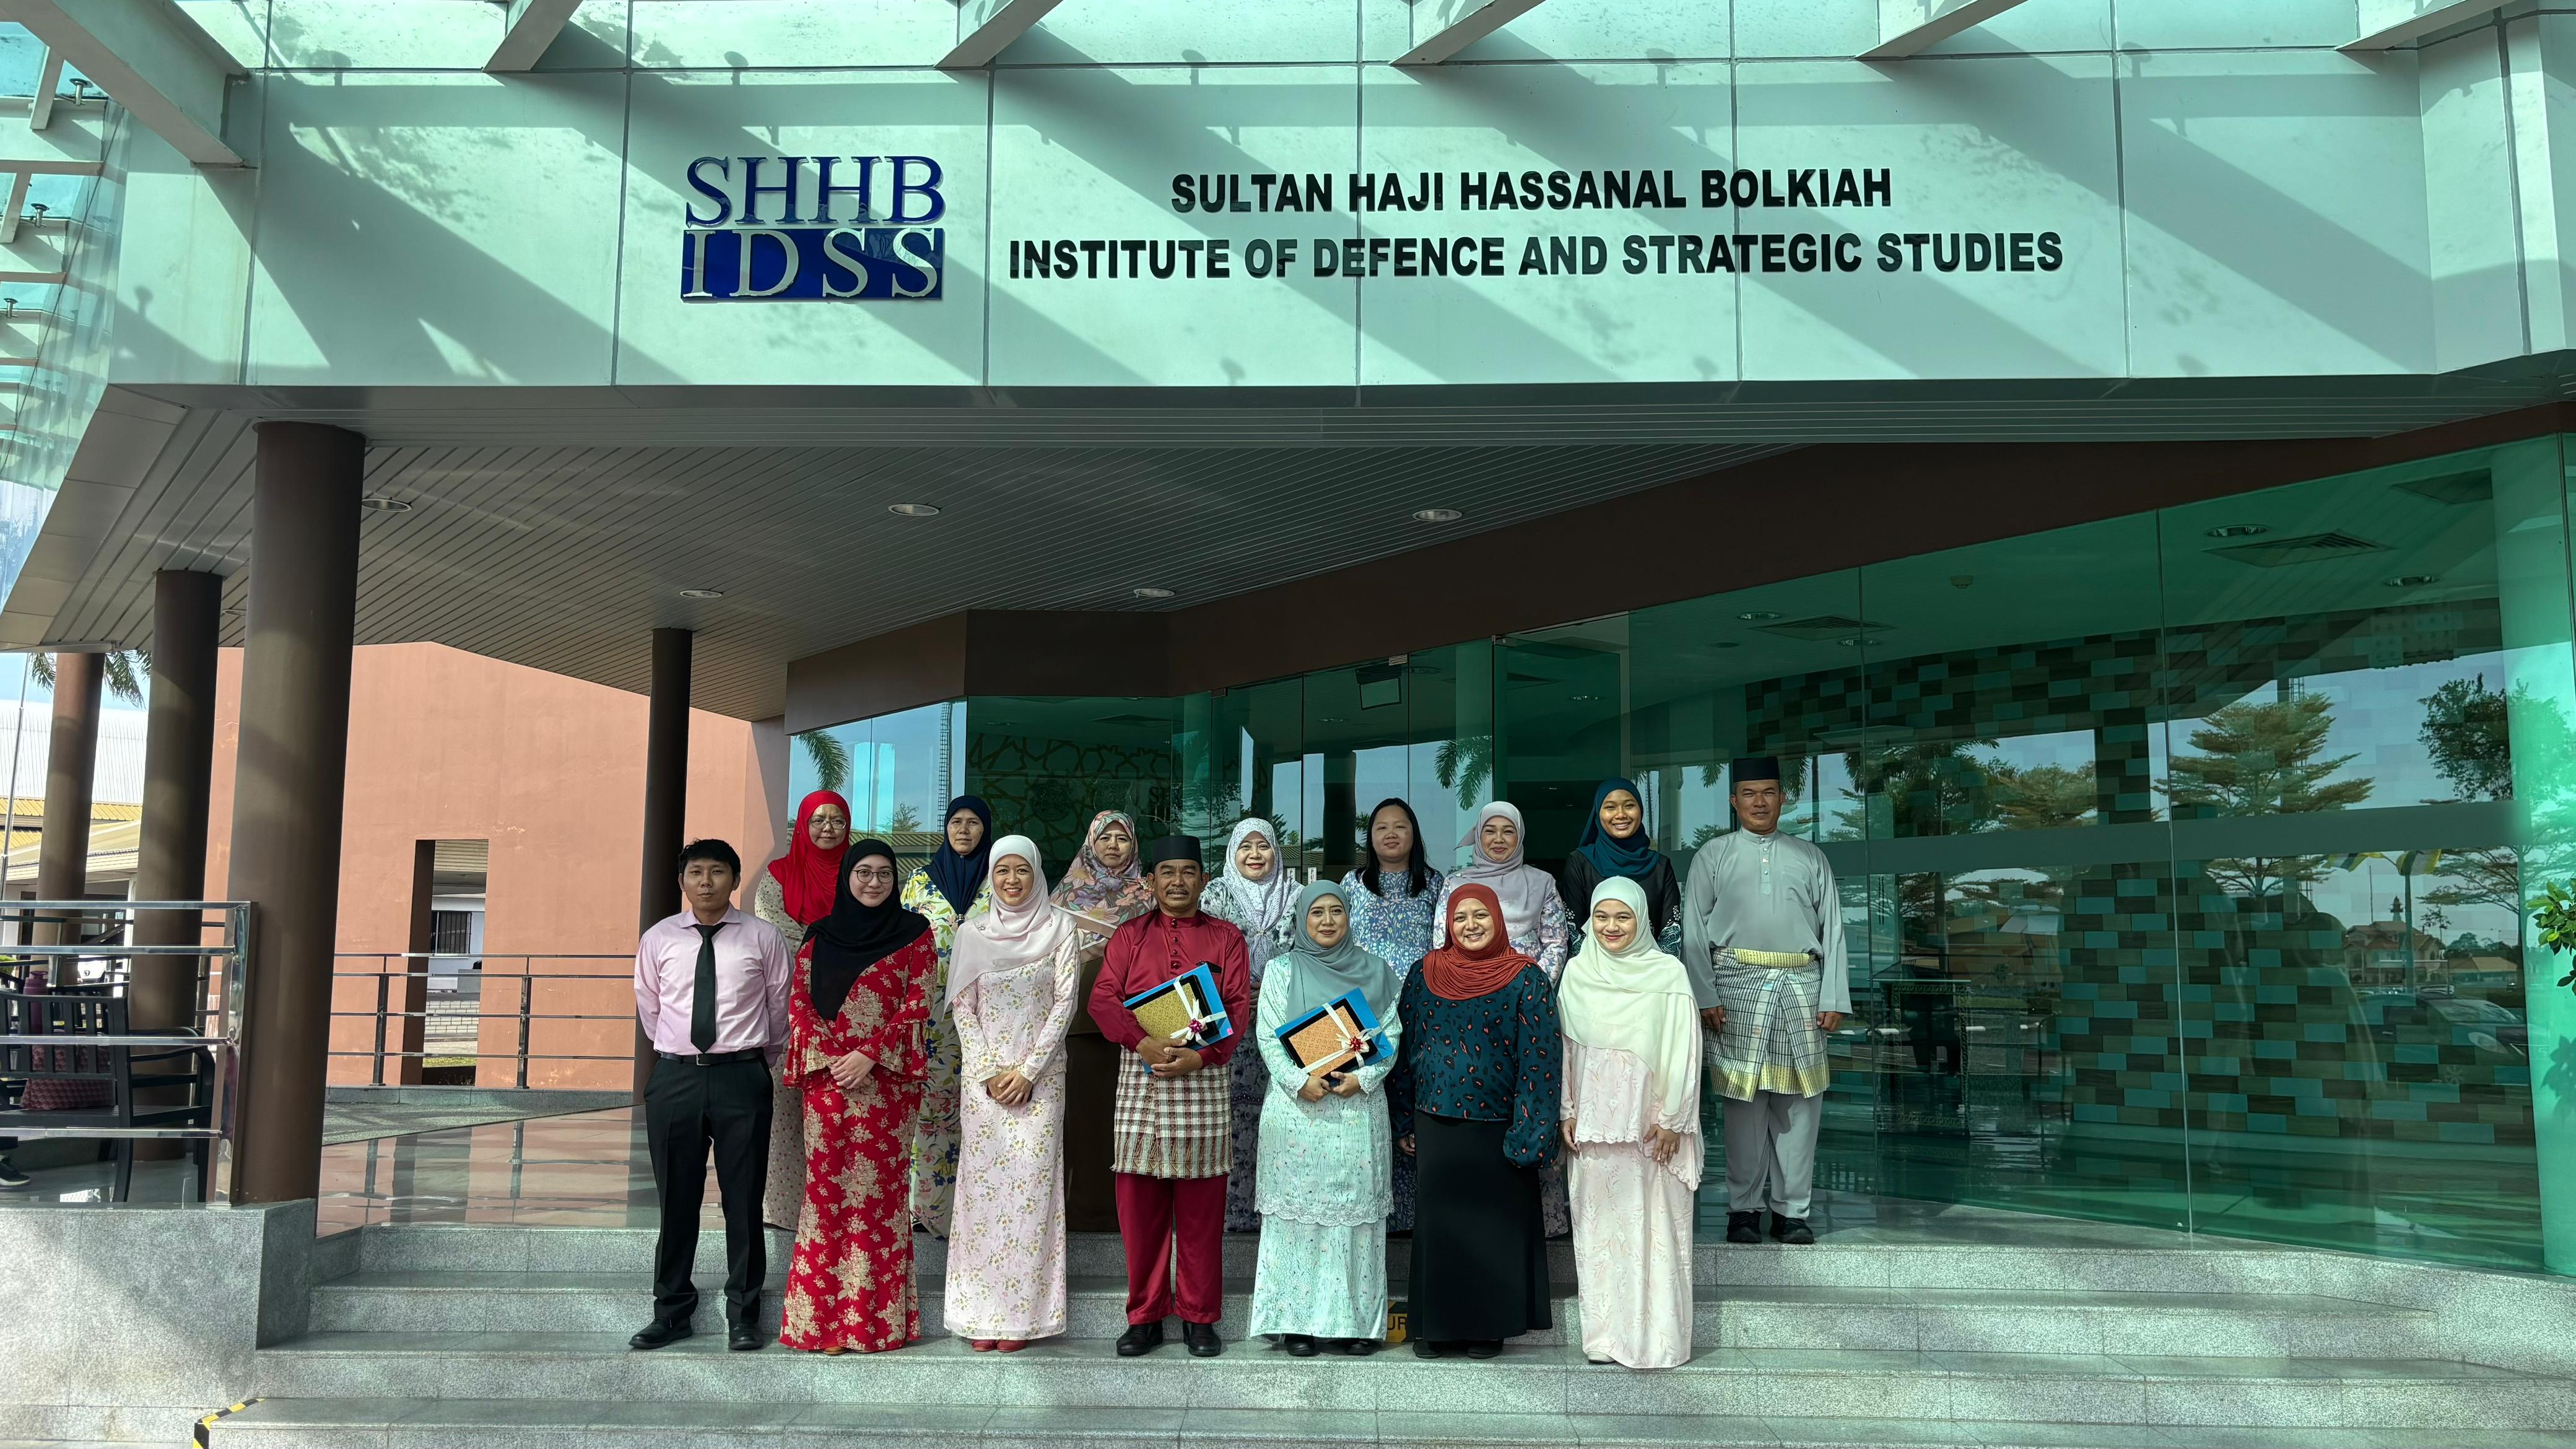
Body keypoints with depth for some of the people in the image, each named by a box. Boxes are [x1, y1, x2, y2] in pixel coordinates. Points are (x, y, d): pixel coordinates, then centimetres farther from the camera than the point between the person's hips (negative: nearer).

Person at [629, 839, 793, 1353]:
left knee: (743, 1198, 3)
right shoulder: (658, 939, 4)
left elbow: (781, 1005, 10)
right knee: (676, 1198, 8)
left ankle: (743, 1315, 13)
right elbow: (648, 1008, 15)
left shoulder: (763, 939, 0)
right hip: (674, 1077, 2)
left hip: (742, 1078, -1)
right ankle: (671, 1311, 19)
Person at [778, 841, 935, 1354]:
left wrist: (868, 1055, -11)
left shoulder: (914, 935, 6)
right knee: (827, 1191, 0)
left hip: (889, 1078, -2)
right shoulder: (821, 936, 12)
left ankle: (879, 1319, 4)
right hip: (827, 1077, 2)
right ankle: (825, 1318, 6)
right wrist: (828, 1057, -9)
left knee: (881, 1192, -2)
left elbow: (917, 1006, -1)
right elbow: (799, 1001, 6)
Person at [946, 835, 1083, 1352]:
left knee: (1031, 1184, -5)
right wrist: (989, 1072, -5)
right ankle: (981, 1312, 6)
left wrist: (1028, 1070, -8)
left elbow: (1065, 1002, -2)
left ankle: (1021, 1313, 1)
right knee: (983, 1183, 0)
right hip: (983, 1073, 2)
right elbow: (962, 1006, 5)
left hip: (1040, 1074, -1)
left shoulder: (1060, 929, 2)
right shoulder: (972, 932, 7)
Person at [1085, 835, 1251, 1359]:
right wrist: (1142, 1044, -17)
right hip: (1140, 1078, 1)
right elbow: (1103, 1000, 0)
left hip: (1203, 1077, -1)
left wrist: (1199, 1057, -14)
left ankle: (1199, 1319, 13)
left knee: (1201, 1208, 3)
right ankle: (1145, 1318, 14)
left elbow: (1239, 1010, 1)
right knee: (1140, 1205, 3)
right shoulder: (1130, 936, 12)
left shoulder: (1227, 938, 9)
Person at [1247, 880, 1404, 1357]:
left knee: (1356, 1214, 2)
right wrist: (1300, 1080, -14)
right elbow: (1267, 1035, 0)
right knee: (1299, 1213, -1)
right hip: (1297, 1107, -1)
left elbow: (1390, 1036, 5)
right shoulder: (1281, 972, 7)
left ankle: (1356, 1319, 8)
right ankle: (1297, 1322, 5)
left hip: (1359, 1108, 1)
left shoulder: (1376, 972, 9)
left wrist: (1363, 1077, -11)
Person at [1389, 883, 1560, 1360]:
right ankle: (1436, 1325, 20)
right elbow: (1405, 1048, 10)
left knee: (1495, 1222, 4)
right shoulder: (1424, 975, 4)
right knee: (1437, 1221, 8)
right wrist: (1404, 1121, 8)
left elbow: (1538, 1059, -8)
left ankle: (1489, 1326, 18)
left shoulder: (1526, 979, -5)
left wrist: (1529, 1134, -13)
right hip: (1437, 1121, 3)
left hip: (1497, 1125, -3)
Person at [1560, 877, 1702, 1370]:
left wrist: (1671, 1120, -7)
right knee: (1599, 1225, 5)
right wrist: (1566, 1112, 5)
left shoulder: (1669, 973, -3)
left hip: (1651, 1120, -3)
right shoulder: (1576, 973, 6)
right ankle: (1605, 1335, 12)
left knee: (1655, 1226, -1)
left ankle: (1658, 1338, 5)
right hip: (1593, 1120, 3)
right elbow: (1563, 1046, 10)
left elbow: (1683, 1050, -4)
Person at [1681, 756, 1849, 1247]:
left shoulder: (1810, 858, 14)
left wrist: (1833, 998, 1)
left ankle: (1792, 1211, 10)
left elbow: (1832, 930, 10)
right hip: (1738, 984, -1)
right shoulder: (1713, 856, 10)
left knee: (1798, 1101, 2)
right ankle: (1744, 1209, 7)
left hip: (1801, 984, 2)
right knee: (1744, 1097, -1)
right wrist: (1705, 996, -6)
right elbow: (1694, 933, 4)